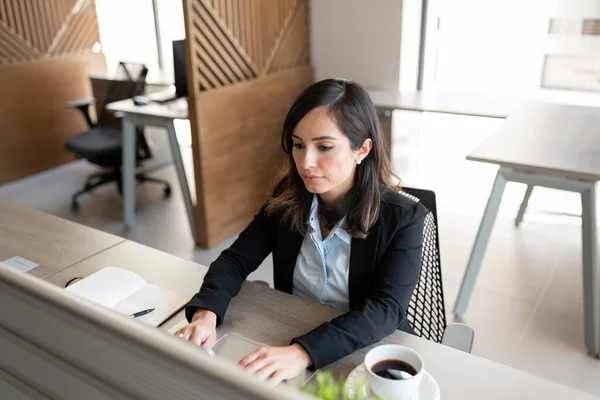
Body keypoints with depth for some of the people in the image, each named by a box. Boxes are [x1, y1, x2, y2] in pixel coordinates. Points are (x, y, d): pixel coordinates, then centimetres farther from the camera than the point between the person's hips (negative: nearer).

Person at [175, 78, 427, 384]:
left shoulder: (402, 218, -16)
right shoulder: (287, 200, -3)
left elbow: (386, 309, -24)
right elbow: (236, 259, -3)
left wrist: (302, 353, -38)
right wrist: (205, 313, -23)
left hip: (368, 356, -2)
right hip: (287, 340, 3)